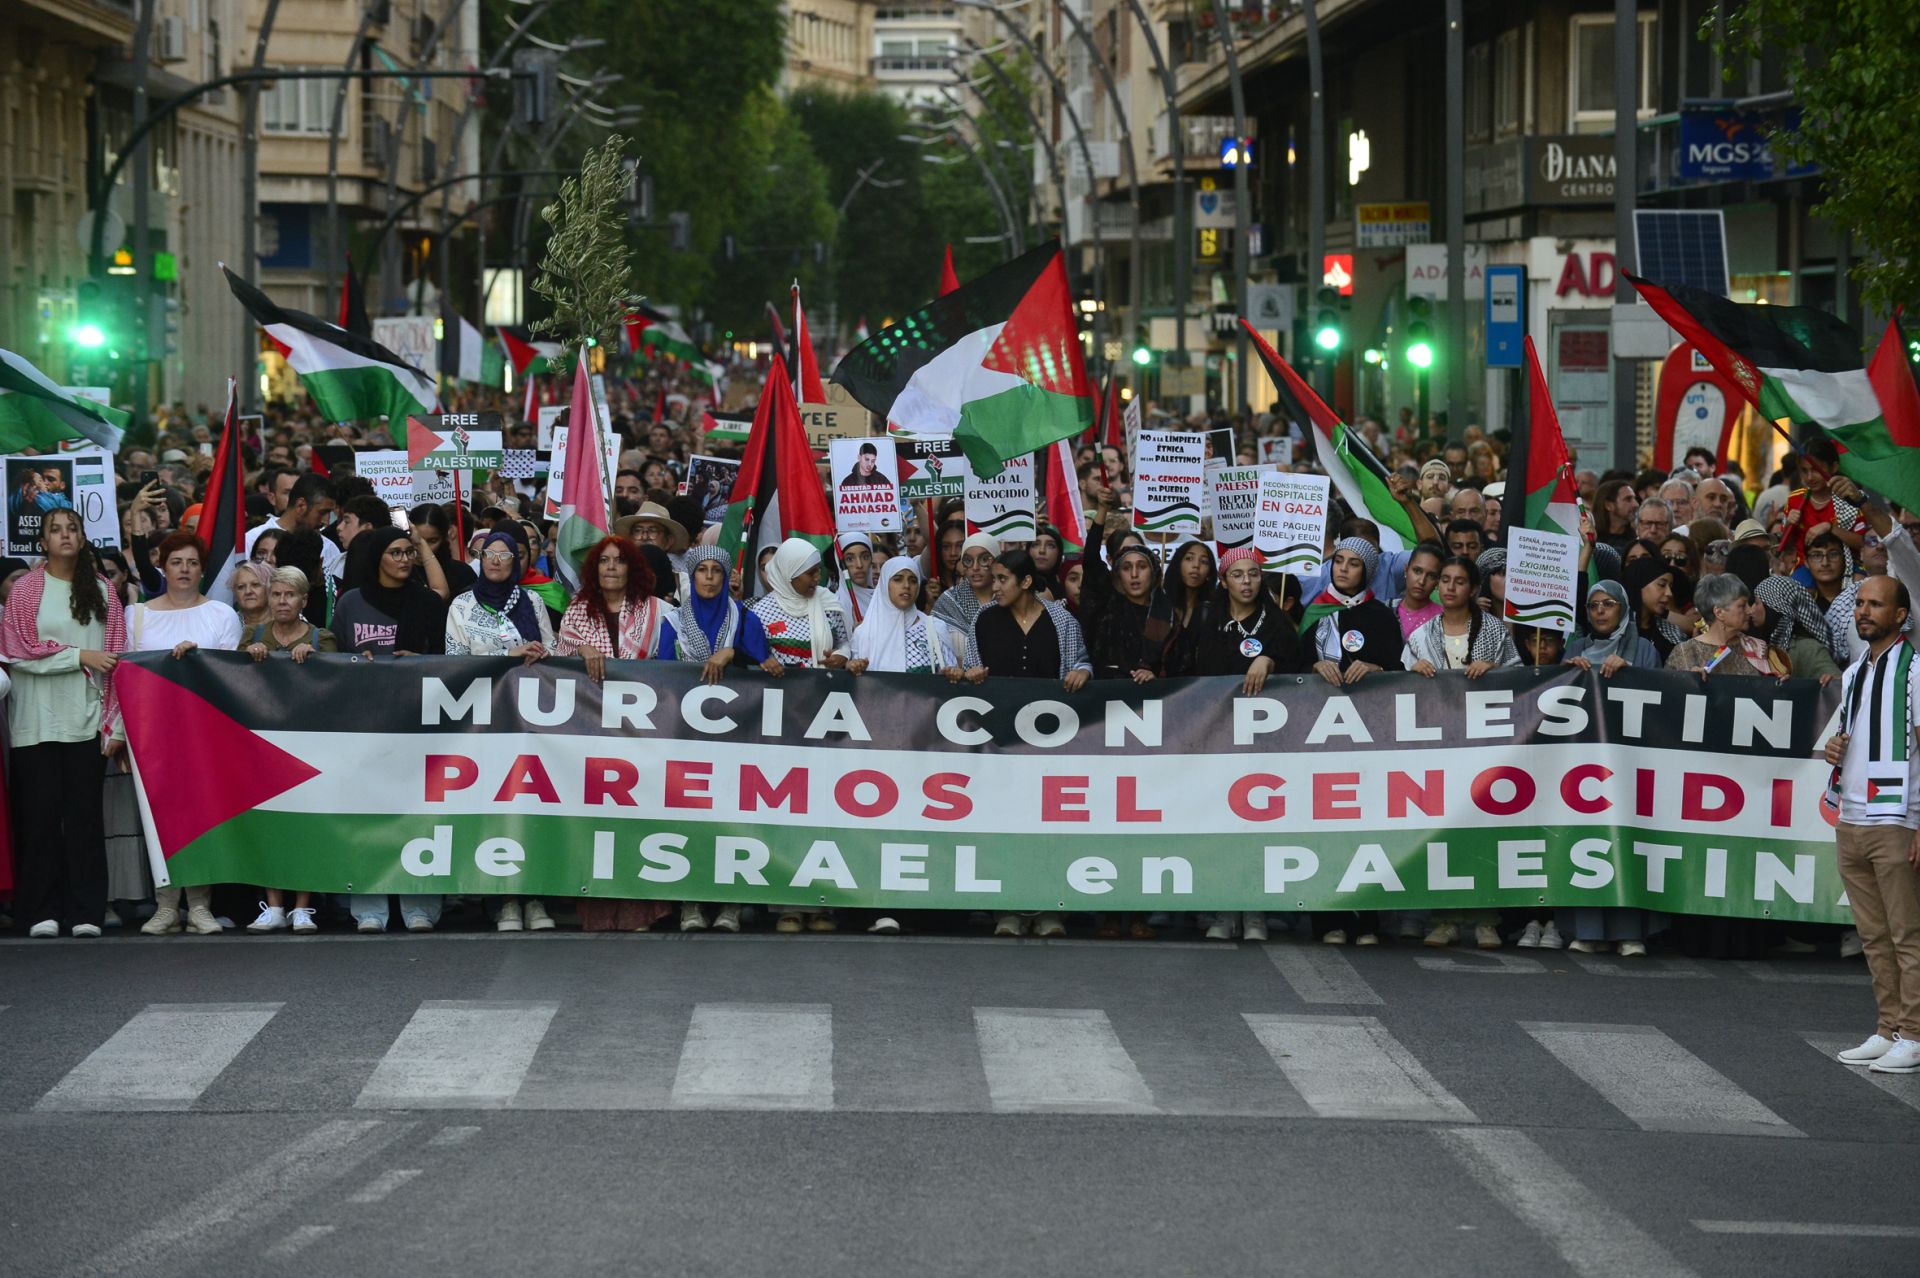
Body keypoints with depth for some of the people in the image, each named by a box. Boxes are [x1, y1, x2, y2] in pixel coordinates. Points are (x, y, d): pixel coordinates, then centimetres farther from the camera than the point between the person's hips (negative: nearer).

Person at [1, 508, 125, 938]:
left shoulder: (102, 591, 9)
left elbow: (115, 659, 7)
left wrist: (113, 721, 0)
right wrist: (79, 656, -10)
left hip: (86, 720, 2)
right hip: (37, 721, -2)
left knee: (84, 816, 0)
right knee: (41, 815, -2)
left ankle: (85, 913, 2)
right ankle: (42, 912, 1)